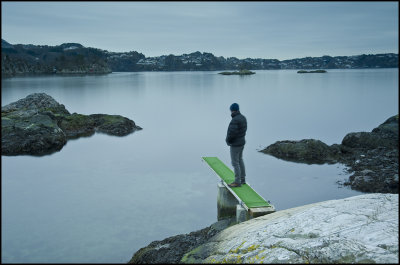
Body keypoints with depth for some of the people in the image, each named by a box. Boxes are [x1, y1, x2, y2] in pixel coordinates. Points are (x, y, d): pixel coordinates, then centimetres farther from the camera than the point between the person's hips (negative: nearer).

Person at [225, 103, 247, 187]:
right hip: (242, 142, 9)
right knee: (240, 161, 19)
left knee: (235, 163, 0)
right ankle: (242, 179, 27)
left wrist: (227, 140, -7)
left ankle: (237, 182, 6)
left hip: (235, 145, -9)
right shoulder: (243, 118, 4)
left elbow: (231, 133, -28)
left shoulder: (234, 120, -25)